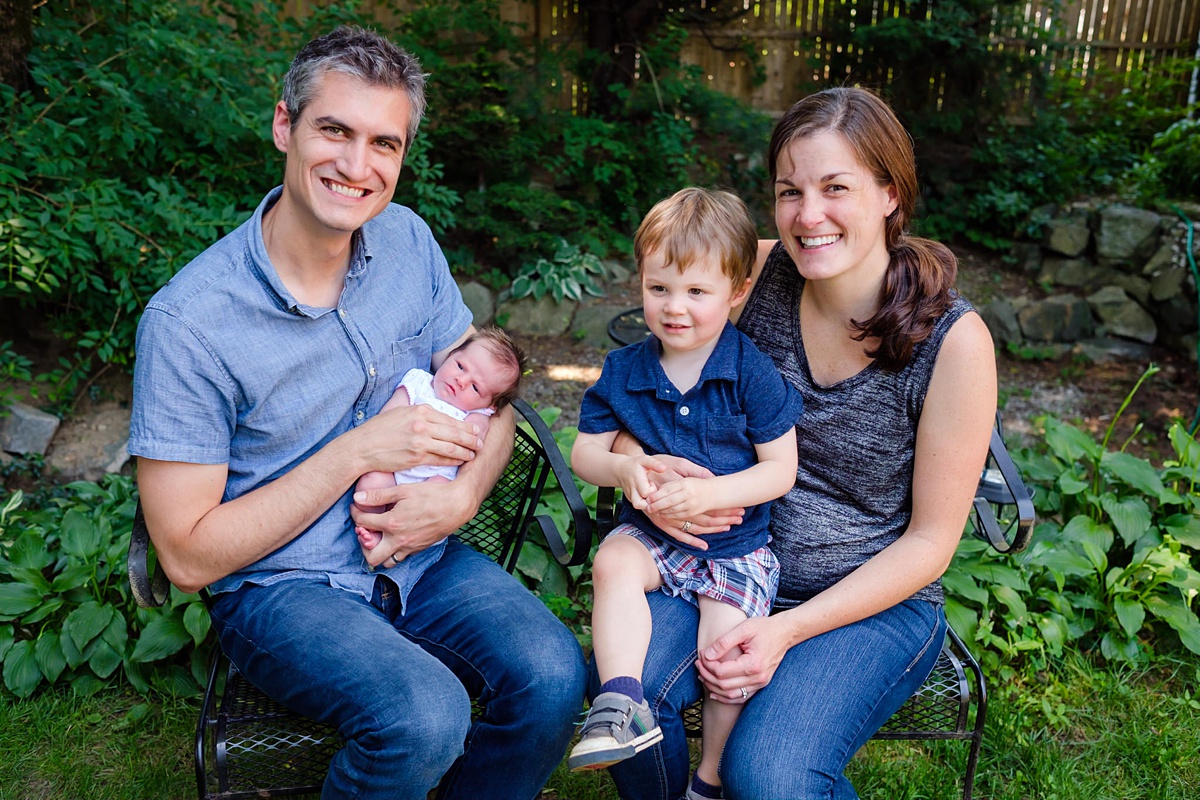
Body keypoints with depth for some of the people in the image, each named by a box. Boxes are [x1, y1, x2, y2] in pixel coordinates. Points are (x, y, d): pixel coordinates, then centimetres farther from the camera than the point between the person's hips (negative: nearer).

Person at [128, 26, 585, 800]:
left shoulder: (408, 241, -1)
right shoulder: (188, 321, -17)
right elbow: (188, 556, -14)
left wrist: (464, 495, -15)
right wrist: (358, 452, -21)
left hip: (414, 553, 5)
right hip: (276, 583, -4)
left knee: (554, 674, -20)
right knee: (425, 716, -30)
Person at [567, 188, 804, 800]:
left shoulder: (752, 373, -11)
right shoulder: (623, 370, -1)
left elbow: (781, 471, -9)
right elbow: (584, 452, 4)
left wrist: (708, 493, -24)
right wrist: (622, 469, -19)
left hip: (737, 543, -2)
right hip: (652, 534, 3)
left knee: (724, 651, -15)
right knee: (613, 562, -29)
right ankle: (622, 704, -27)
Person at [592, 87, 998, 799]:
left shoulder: (953, 340, -15)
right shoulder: (759, 273, -6)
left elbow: (930, 539, -9)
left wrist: (786, 631, -17)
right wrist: (639, 466, -20)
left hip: (876, 601, -2)